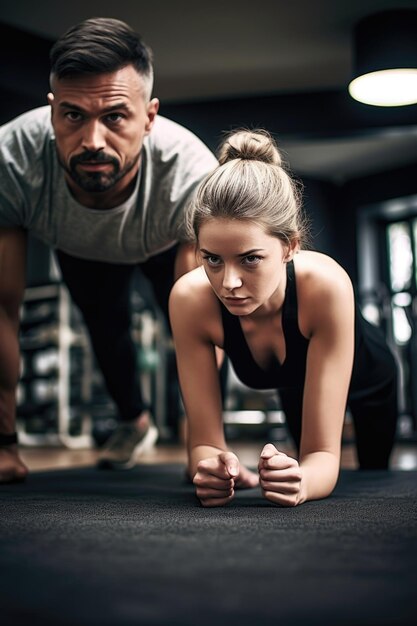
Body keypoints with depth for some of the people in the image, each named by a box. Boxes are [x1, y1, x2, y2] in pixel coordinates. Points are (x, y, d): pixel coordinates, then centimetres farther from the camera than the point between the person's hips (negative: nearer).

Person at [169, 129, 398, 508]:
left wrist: (299, 481, -67)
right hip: (296, 385, 3)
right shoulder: (191, 299, -40)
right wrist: (211, 469, -58)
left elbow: (323, 454, -44)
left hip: (367, 379, -2)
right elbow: (204, 440, -35)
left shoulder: (326, 286, -47)